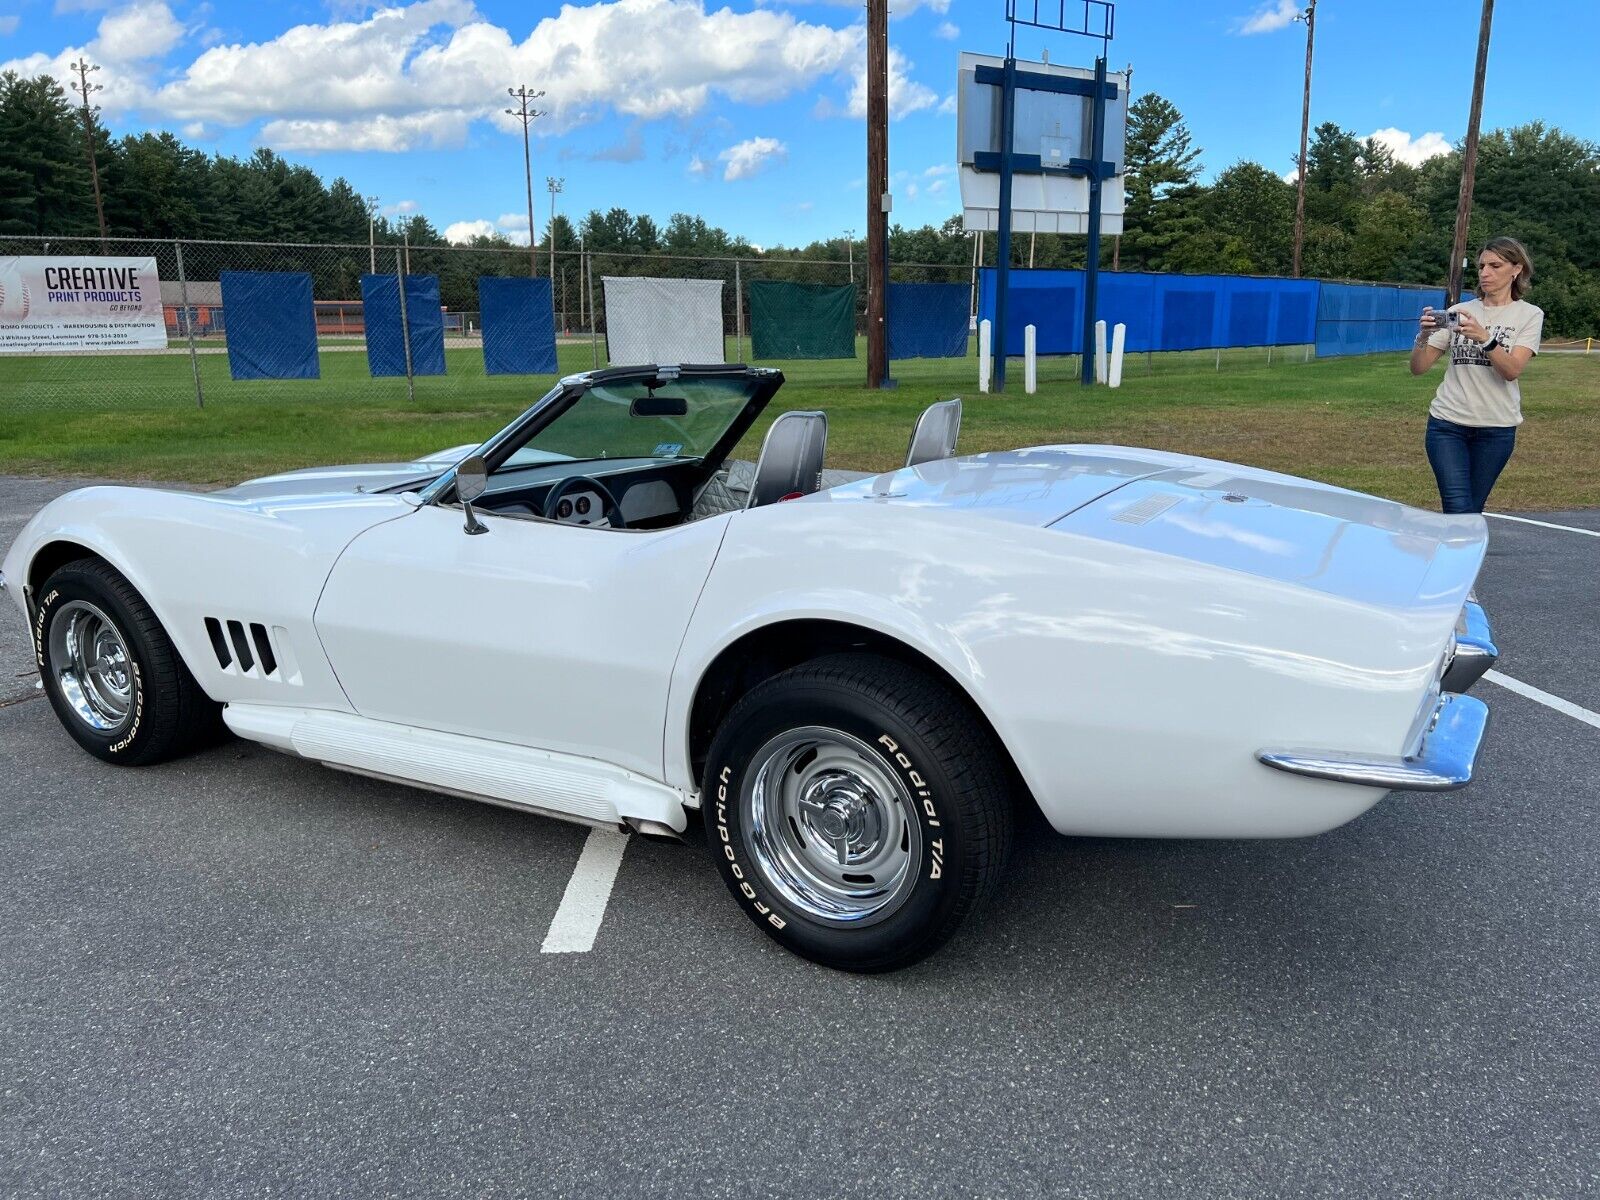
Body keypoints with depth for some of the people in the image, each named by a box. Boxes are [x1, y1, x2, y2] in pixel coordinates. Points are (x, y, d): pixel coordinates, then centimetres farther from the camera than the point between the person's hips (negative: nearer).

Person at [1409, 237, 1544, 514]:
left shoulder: (1529, 315, 1)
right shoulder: (1458, 311, 6)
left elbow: (1512, 370, -15)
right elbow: (1418, 368, 3)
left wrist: (1483, 337, -30)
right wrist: (1423, 336, -17)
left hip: (1497, 428, 0)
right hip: (1447, 424, 0)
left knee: (1473, 511, 8)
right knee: (1458, 511, -11)